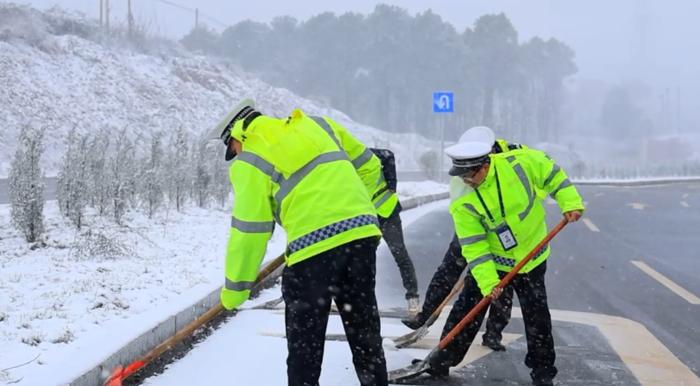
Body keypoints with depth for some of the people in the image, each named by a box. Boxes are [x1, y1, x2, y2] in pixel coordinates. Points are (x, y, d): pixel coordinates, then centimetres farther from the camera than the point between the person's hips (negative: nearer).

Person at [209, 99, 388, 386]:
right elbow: (367, 166, 22)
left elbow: (249, 230, -1)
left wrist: (235, 287, 6)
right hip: (363, 231, 6)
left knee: (304, 338, 8)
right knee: (364, 326, 19)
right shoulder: (316, 124, 19)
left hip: (314, 244, -6)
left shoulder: (250, 162, 2)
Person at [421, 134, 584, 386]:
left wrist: (570, 203, -10)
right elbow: (474, 247, -19)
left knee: (537, 316, 4)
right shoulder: (464, 204, -20)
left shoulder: (519, 162, -22)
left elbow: (551, 174, -4)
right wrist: (487, 282, -25)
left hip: (531, 259, 0)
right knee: (466, 311, 1)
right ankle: (442, 361, 15)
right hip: (491, 261, 0)